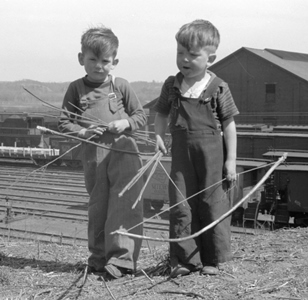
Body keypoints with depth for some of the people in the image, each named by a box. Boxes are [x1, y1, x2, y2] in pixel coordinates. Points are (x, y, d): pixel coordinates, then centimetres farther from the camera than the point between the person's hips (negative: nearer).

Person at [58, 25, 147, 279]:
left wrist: (126, 123, -10)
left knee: (124, 205, -9)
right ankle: (99, 258, 23)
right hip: (93, 155, 2)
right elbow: (64, 122, 6)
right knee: (97, 207, 10)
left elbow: (141, 115, 10)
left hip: (124, 151, -1)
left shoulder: (121, 86, 4)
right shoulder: (76, 88, 6)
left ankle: (121, 258, -7)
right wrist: (82, 132, -12)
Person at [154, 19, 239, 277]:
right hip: (182, 152, 3)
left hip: (212, 152, -3)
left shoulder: (218, 88, -6)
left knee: (213, 204, 4)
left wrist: (231, 159, -6)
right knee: (181, 205, 3)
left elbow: (229, 124, -3)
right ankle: (184, 260, 12)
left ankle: (212, 259, 18)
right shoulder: (171, 86, 3)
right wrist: (159, 136, -2)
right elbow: (162, 113, 16)